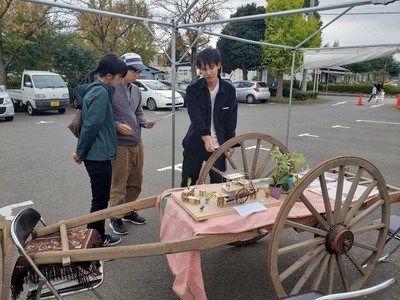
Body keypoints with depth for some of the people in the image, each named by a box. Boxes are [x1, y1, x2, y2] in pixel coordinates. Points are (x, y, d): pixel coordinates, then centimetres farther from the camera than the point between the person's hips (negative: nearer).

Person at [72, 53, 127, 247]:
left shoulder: (93, 90, 14)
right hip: (99, 155, -10)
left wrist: (81, 151, 15)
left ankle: (97, 236, 31)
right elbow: (91, 125, -22)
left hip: (97, 154, 10)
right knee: (100, 200, 3)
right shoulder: (101, 93, -18)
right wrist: (80, 152, -10)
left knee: (100, 198, 18)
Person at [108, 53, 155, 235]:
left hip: (137, 143, 8)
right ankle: (116, 218, 20)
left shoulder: (136, 91, 11)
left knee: (135, 183, 17)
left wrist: (144, 122, 0)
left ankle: (129, 212, 35)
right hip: (119, 145, -8)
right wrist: (117, 126, -23)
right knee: (118, 185, 3)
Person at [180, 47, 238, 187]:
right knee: (187, 185, 10)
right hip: (195, 145, 0)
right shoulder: (193, 89, -8)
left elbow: (231, 119, 2)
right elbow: (195, 116, -21)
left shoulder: (229, 90, -3)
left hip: (219, 146, 1)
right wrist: (206, 137, -37)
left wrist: (231, 144, 2)